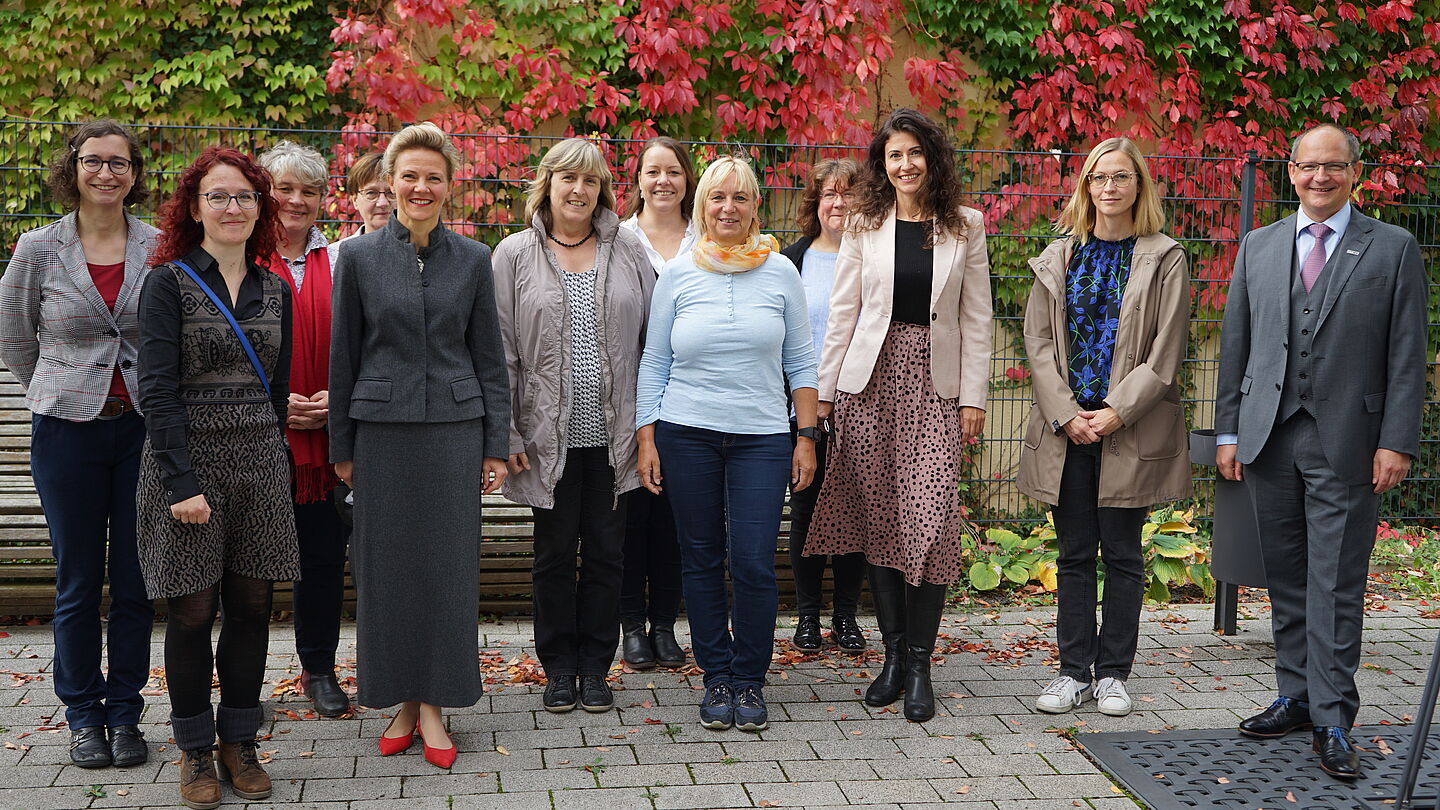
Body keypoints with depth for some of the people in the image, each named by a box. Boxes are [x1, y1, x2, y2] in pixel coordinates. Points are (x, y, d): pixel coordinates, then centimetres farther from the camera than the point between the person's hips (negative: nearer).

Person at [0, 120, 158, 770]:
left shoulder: (160, 249, 1)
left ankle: (125, 712, 18)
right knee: (79, 581, 7)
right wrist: (56, 393, 12)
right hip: (68, 428, 0)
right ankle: (83, 715, 21)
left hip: (144, 427, 1)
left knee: (136, 581, 5)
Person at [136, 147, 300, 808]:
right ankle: (196, 750, 18)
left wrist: (270, 455, 13)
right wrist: (182, 482, -17)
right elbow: (158, 389, -11)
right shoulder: (169, 282, -5)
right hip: (187, 459, -4)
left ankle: (239, 741, 21)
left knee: (251, 604, 7)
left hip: (259, 461, 4)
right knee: (192, 610, 3)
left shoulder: (274, 290, 10)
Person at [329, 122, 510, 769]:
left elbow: (489, 357, 6)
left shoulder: (472, 259, 4)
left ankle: (433, 704, 14)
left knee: (448, 563, 3)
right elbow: (343, 357, 4)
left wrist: (496, 445, 2)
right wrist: (342, 447, 3)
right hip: (382, 430, 0)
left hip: (453, 428, 1)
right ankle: (402, 699, 18)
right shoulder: (358, 256, 2)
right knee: (387, 564, 4)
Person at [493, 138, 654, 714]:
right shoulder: (515, 255, 1)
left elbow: (653, 337, 6)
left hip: (612, 431, 1)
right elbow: (502, 350, 0)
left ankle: (596, 667, 20)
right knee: (555, 552, 8)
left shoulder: (627, 250, 5)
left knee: (606, 552, 7)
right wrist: (507, 433, -5)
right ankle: (559, 668, 21)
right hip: (549, 433, -1)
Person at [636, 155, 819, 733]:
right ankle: (717, 678, 19)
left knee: (754, 564, -7)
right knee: (701, 561, 6)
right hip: (687, 435, 1)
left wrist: (807, 437, 3)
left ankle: (750, 680, 11)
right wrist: (646, 440, 2)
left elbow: (800, 361, 7)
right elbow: (655, 363, 7)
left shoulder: (780, 272, 4)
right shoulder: (677, 274, 4)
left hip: (761, 437, -1)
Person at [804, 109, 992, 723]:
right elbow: (842, 312, 7)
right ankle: (893, 653, 14)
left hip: (936, 383, -1)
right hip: (871, 379, 1)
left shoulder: (965, 227, 7)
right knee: (879, 519, 3)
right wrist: (824, 392, 3)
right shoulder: (865, 227, 7)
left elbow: (976, 318, 6)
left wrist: (974, 396, -1)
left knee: (930, 521, -10)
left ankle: (919, 665, -1)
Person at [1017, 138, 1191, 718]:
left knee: (1122, 554, 4)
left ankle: (1113, 673, 14)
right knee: (1074, 554, 7)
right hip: (1065, 427, 2)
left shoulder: (1165, 260, 2)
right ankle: (1074, 670, 14)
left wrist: (1117, 412, -13)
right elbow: (1038, 341, 4)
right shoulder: (1059, 258, 9)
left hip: (1131, 430, -2)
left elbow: (1165, 350, -4)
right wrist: (1066, 414, -8)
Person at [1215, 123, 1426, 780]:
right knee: (1286, 579, 11)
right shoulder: (1258, 247, 12)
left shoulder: (1393, 249, 2)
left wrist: (1397, 442, -9)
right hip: (1269, 438, 4)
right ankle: (1295, 696, 22)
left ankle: (1332, 719, 3)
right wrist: (1228, 432, 7)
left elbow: (1407, 356, -1)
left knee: (1336, 586, -2)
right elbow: (1236, 345, 12)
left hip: (1346, 442, -3)